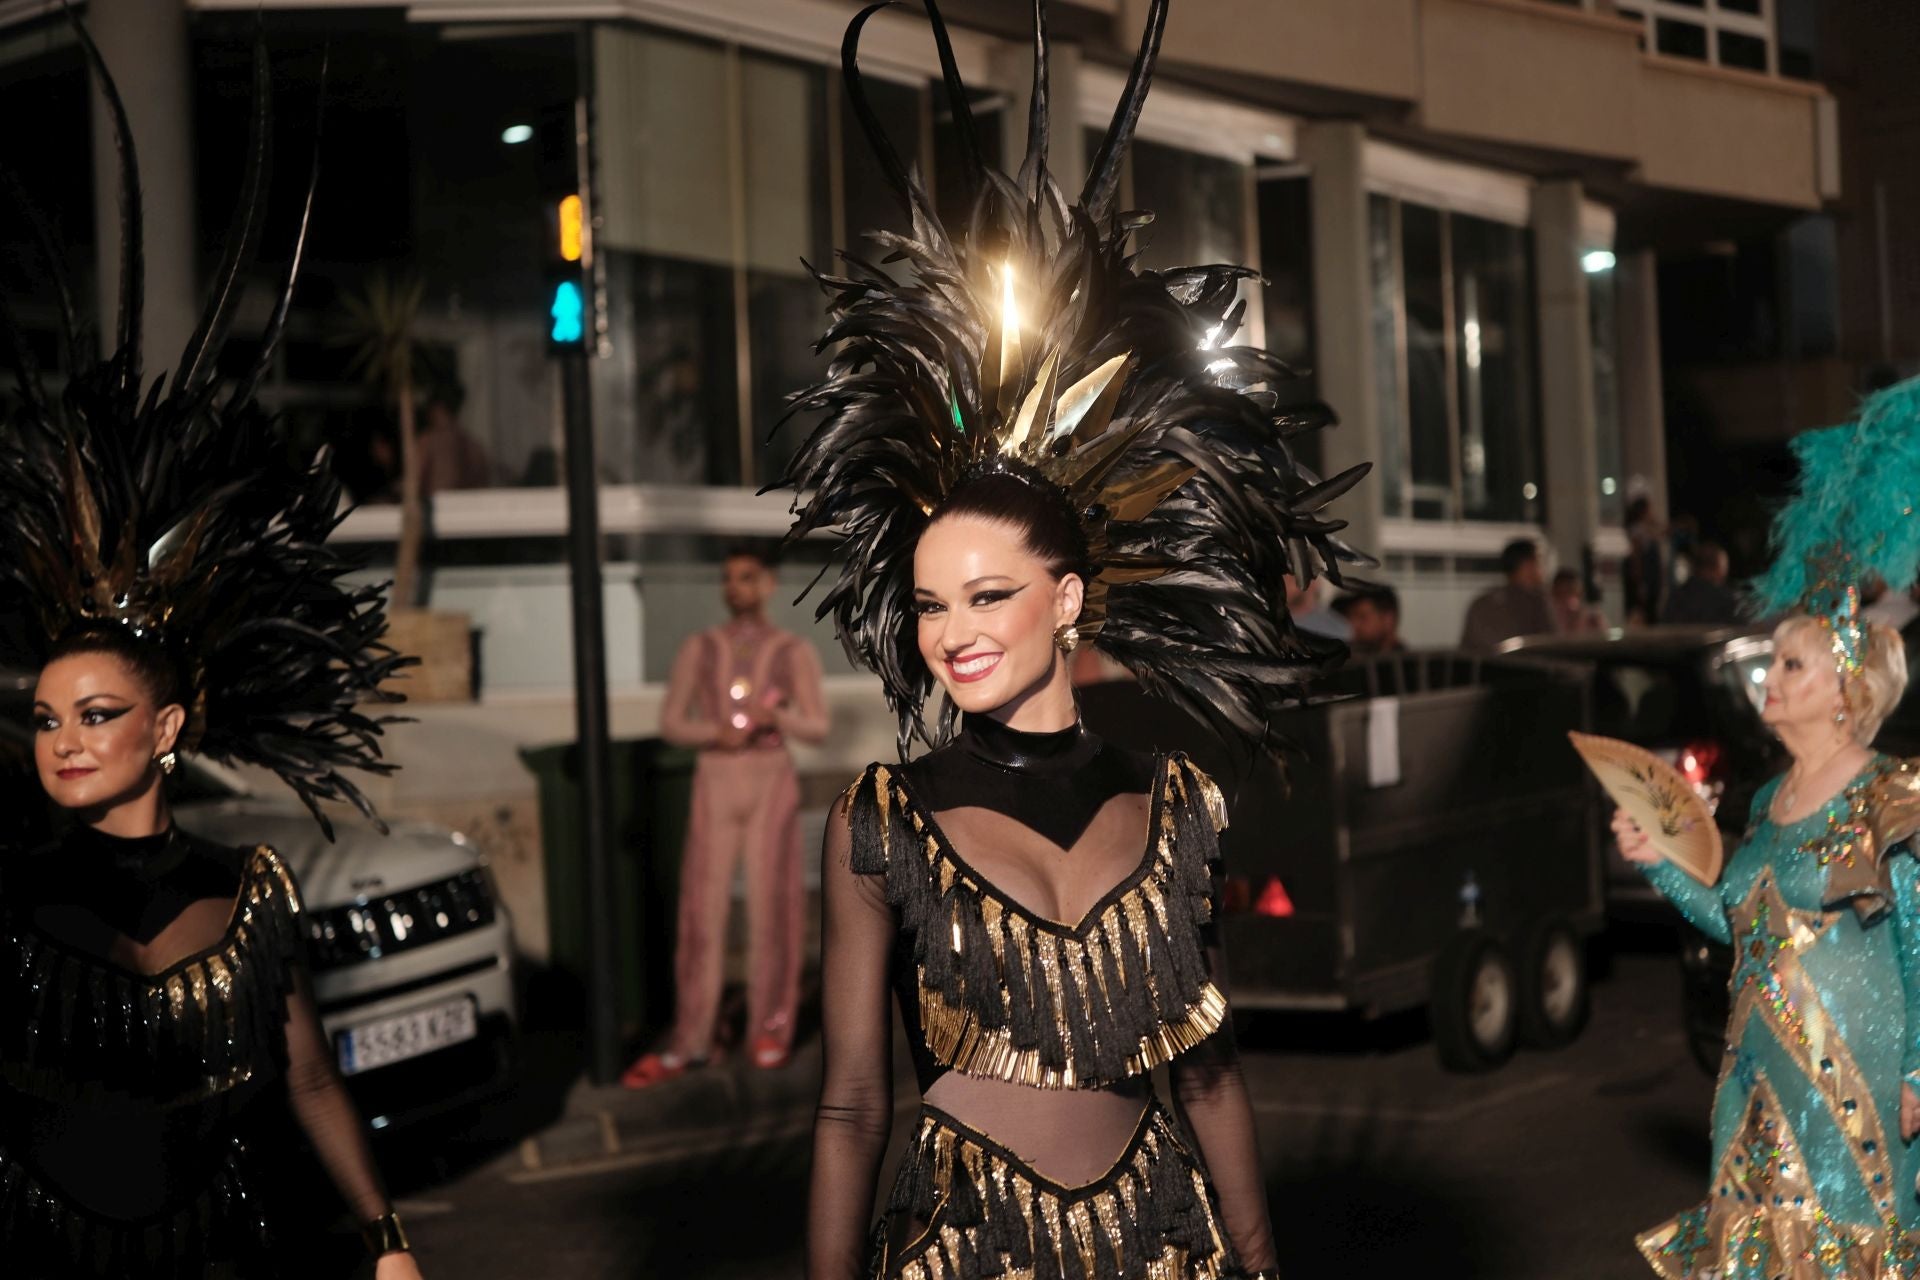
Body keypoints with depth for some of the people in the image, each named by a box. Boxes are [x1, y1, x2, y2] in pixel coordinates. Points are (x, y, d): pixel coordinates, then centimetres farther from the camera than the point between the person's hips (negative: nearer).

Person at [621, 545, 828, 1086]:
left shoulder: (794, 652, 4)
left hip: (772, 784, -1)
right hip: (714, 784, 1)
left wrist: (777, 718, -20)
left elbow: (818, 727, 0)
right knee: (703, 911, -2)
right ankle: (689, 1041, 1)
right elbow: (671, 722, 4)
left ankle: (771, 1029, 13)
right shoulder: (699, 648, 7)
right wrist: (715, 733, -15)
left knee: (772, 908, 0)